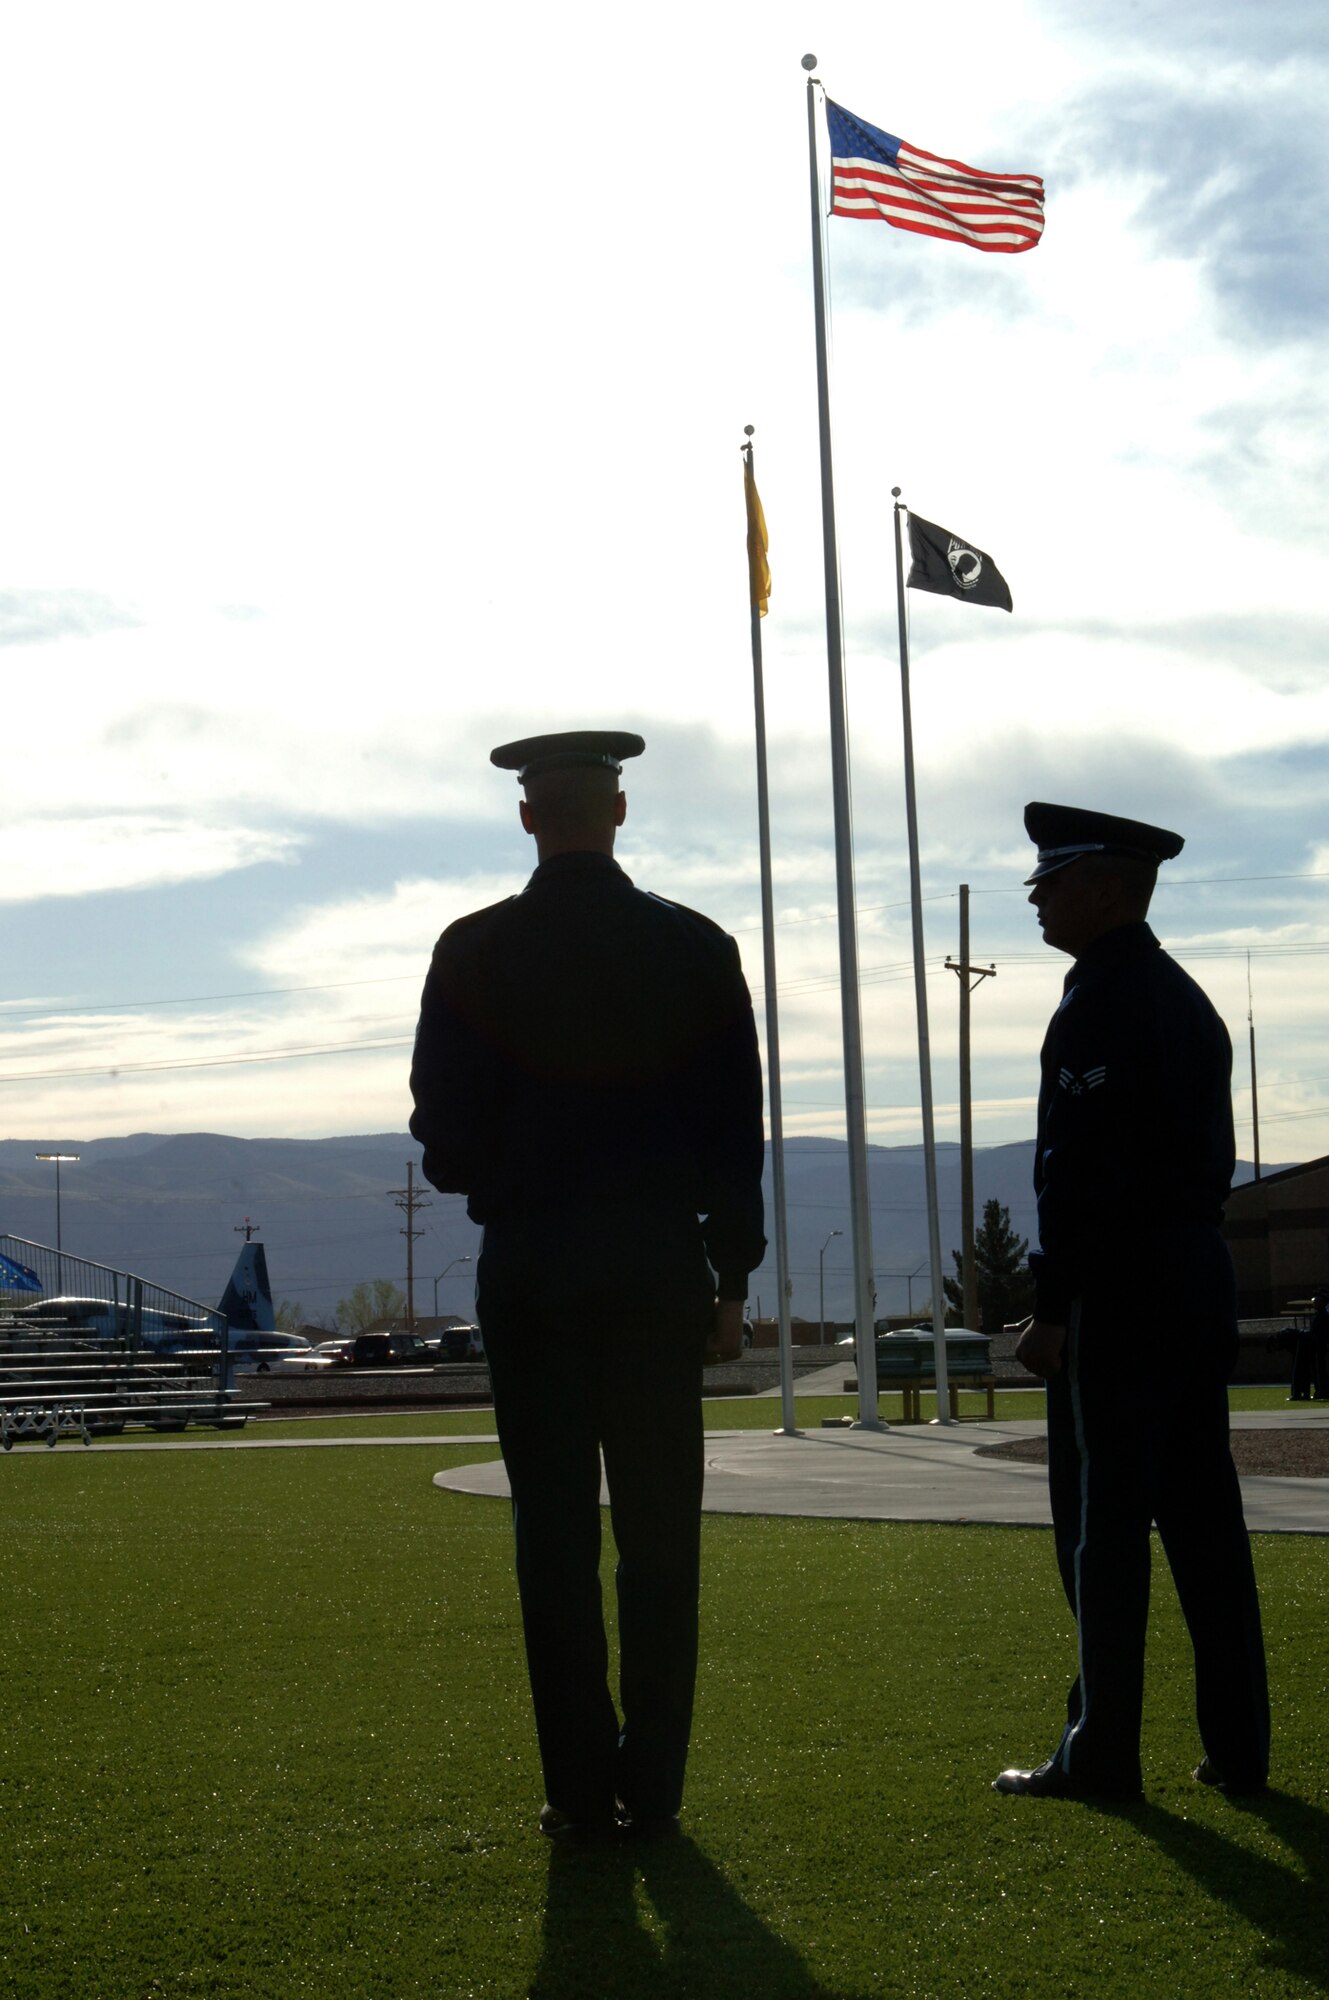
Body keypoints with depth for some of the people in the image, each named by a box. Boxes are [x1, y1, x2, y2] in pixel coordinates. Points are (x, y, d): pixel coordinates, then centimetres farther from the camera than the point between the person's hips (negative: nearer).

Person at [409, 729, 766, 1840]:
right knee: (660, 1531, 4)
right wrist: (731, 1277, 9)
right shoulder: (696, 947, 2)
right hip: (663, 1268, 1)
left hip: (529, 1272, -1)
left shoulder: (475, 952, -3)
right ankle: (653, 1783, 6)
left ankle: (579, 1785, 3)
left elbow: (444, 1134, -1)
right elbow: (738, 1130, 3)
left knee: (555, 1530, 3)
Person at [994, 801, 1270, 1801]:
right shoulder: (1190, 999, 16)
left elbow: (1081, 1167, -19)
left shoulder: (1099, 1002, -12)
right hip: (1200, 1289, 9)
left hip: (1119, 1297, -9)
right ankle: (1238, 1745, 12)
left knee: (1104, 1529, -4)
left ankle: (1103, 1752, -2)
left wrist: (1054, 1306, -17)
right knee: (1203, 1520, 10)